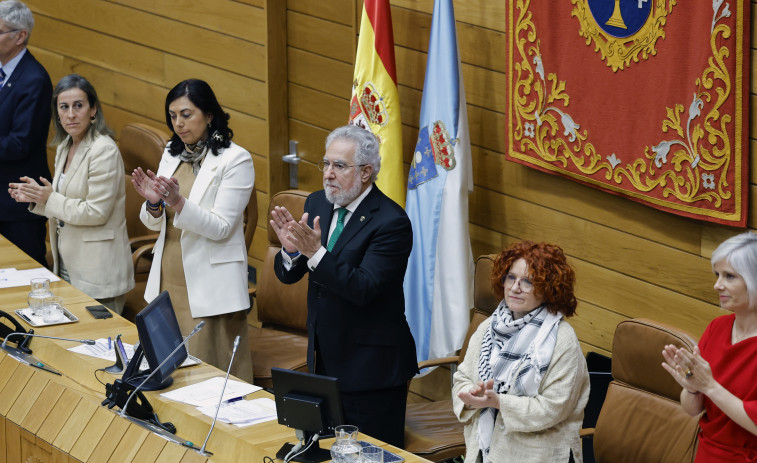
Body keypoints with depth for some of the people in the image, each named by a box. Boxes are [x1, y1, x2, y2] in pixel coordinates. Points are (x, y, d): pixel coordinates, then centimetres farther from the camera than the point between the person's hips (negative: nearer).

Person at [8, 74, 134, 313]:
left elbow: (96, 212, -20)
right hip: (68, 267, 9)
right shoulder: (65, 147, 11)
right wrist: (37, 198, 4)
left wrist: (51, 199, -14)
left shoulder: (104, 150, -17)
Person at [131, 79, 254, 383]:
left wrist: (178, 202, -26)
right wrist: (154, 203, -10)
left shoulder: (235, 160, -8)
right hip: (168, 281, 6)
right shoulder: (171, 155, 11)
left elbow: (221, 228, -14)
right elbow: (155, 224, 12)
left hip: (208, 287, -6)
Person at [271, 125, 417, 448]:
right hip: (324, 358, 7)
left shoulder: (391, 222, -17)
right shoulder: (317, 205, 6)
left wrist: (316, 252, -34)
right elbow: (287, 275, 6)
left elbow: (364, 288, -26)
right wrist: (291, 249, -17)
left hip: (370, 368, -7)